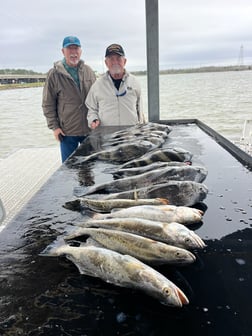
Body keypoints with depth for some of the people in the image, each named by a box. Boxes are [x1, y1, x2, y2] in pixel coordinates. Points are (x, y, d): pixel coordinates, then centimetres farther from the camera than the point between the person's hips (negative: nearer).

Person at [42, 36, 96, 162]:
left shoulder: (88, 71, 6)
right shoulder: (54, 74, -5)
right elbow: (48, 104, -3)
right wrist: (54, 126, -7)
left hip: (90, 129, 3)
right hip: (67, 132, -3)